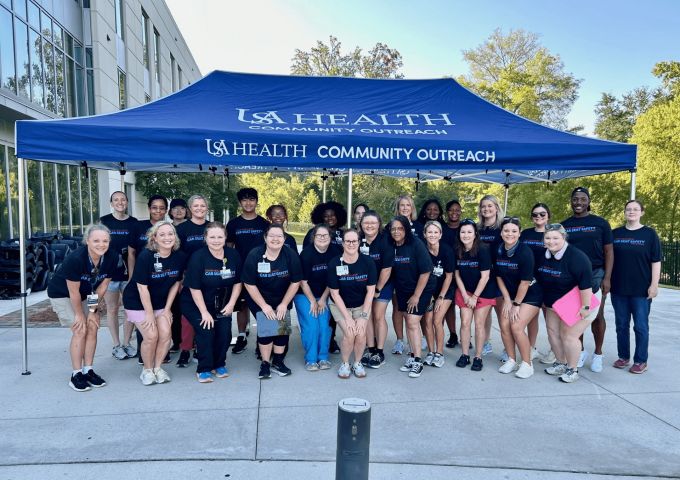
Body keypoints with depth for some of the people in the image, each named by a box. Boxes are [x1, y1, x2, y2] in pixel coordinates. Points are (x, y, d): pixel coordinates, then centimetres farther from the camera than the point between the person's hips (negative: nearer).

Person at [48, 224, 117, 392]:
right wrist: (79, 314, -15)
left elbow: (103, 285, -10)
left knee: (92, 328, -3)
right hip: (62, 294, -5)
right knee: (80, 331, -12)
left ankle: (88, 370, 10)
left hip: (87, 294, 5)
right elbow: (73, 291, -25)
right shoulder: (75, 258, -35)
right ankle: (76, 375, 0)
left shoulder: (112, 257, -22)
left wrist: (93, 310, -9)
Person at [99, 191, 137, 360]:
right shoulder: (104, 221, 1)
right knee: (112, 309, 6)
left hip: (129, 271, 2)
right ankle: (116, 345, 17)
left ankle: (126, 343, 19)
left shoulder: (134, 222, 6)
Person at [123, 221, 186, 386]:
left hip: (160, 302, 4)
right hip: (137, 302, -4)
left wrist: (167, 309, -2)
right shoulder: (145, 256, -24)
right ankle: (147, 370, 12)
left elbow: (176, 283, -1)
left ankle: (158, 368, 15)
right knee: (151, 336, -12)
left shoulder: (180, 256, -11)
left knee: (166, 334, -7)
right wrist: (149, 314, -16)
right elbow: (142, 287, -19)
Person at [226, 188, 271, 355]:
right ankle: (241, 338, 20)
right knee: (242, 305, 7)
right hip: (240, 270, 1)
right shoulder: (233, 224, 5)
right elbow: (228, 248, 8)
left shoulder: (264, 224, 3)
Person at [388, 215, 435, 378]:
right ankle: (413, 356, 21)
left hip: (422, 289, -5)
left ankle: (417, 361, 0)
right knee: (409, 321, 10)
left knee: (413, 322, -10)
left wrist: (416, 295, -15)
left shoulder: (416, 245, -19)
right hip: (402, 290, 5)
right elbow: (390, 270, 3)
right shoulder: (391, 246, -6)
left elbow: (425, 272, -18)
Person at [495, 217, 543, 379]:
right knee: (504, 325, -5)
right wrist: (507, 300, -3)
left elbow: (525, 282, -20)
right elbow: (499, 277, 2)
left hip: (530, 295, -5)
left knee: (516, 327, -16)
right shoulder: (498, 251, -6)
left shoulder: (525, 252, -23)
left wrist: (516, 304, -14)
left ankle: (527, 363, 3)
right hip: (511, 294, 5)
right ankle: (511, 360, 14)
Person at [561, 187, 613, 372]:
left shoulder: (600, 223, 3)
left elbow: (609, 251, 2)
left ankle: (598, 354, 16)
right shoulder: (564, 225, 8)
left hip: (595, 274, -2)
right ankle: (580, 351, 22)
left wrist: (607, 278, -6)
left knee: (597, 316, 0)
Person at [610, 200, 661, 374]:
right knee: (621, 325, 10)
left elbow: (656, 261, -2)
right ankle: (623, 356, 23)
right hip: (618, 288, 3)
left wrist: (654, 284, -8)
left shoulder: (650, 234, 0)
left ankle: (640, 361, 15)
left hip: (641, 289, -2)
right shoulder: (615, 234, 6)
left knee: (640, 326, 4)